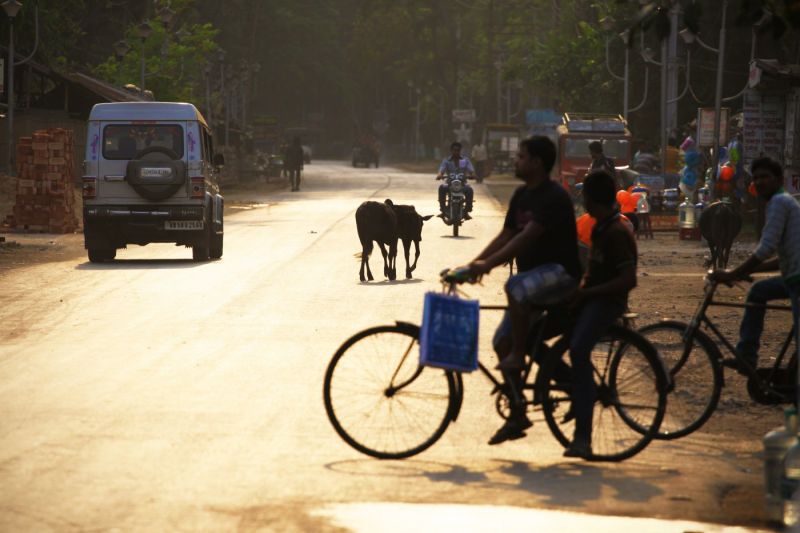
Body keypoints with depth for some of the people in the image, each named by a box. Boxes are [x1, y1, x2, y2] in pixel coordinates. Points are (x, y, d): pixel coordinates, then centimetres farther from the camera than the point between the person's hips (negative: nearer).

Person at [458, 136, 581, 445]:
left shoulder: (553, 197, -17)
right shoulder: (522, 196, 12)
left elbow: (527, 237, -27)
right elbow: (506, 236, 14)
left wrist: (489, 264, -34)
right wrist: (472, 264, 1)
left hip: (561, 272, -9)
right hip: (533, 276, 9)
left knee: (516, 287, -38)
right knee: (502, 341, 2)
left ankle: (518, 355, -23)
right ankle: (517, 416, 11)